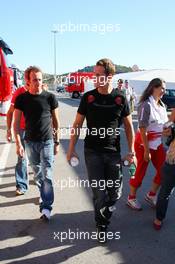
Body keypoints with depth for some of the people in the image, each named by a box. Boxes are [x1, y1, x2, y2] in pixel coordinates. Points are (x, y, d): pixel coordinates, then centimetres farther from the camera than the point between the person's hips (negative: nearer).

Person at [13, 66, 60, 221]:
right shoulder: (22, 99, -1)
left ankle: (46, 207, 4)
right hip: (30, 142, 2)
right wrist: (18, 143, -6)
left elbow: (55, 121, 2)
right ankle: (44, 194, 37)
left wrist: (57, 141, 3)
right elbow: (16, 122, 1)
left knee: (47, 175, -3)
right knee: (37, 173, 15)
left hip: (47, 141, -2)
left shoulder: (50, 97, -5)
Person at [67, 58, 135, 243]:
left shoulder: (120, 99, -2)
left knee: (115, 192, 8)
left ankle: (103, 215, 37)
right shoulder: (88, 97, -2)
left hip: (113, 152, 1)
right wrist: (71, 149, 1)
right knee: (99, 192, 3)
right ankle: (101, 225, 26)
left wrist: (131, 150, 1)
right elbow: (77, 124, 4)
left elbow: (129, 126, 6)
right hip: (92, 152, -1)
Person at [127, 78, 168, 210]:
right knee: (141, 172, 5)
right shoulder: (146, 105, -18)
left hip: (158, 143, 8)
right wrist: (146, 150, -21)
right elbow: (143, 130, -21)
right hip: (144, 143, -7)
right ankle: (131, 198, 26)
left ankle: (151, 195, 32)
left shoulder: (162, 105, 5)